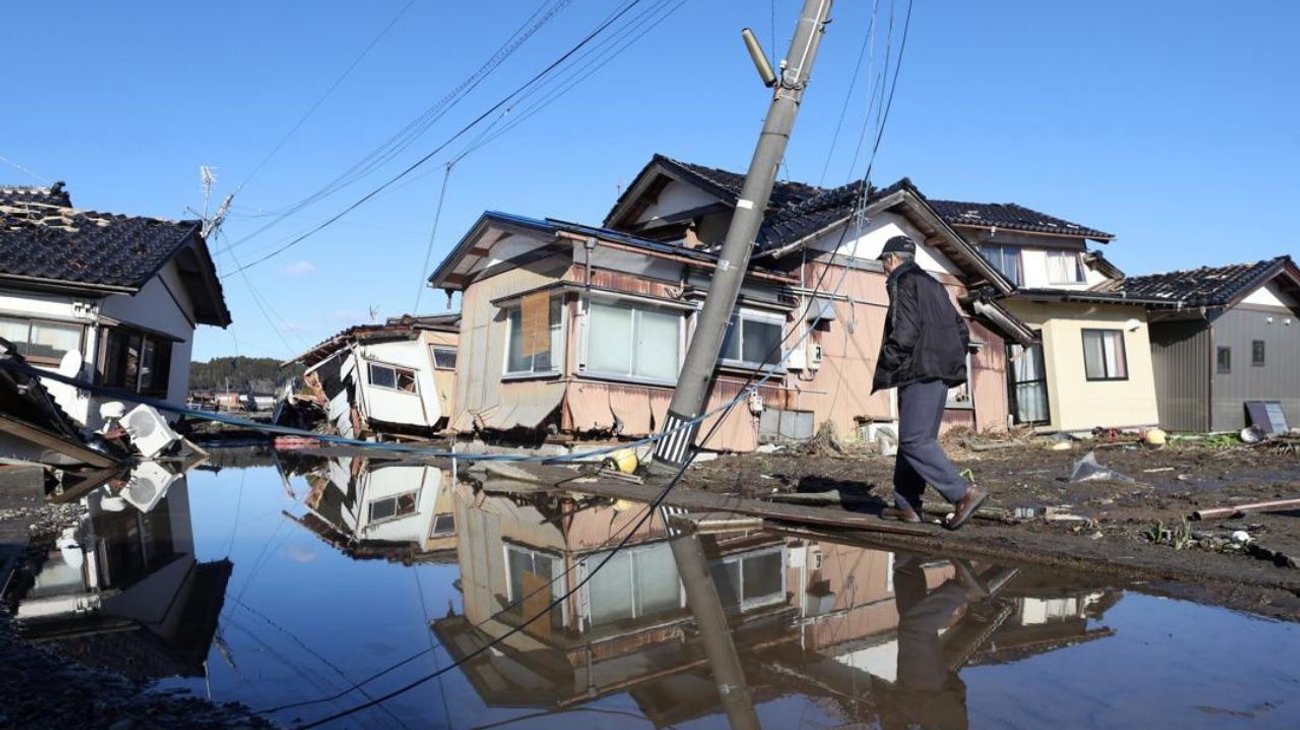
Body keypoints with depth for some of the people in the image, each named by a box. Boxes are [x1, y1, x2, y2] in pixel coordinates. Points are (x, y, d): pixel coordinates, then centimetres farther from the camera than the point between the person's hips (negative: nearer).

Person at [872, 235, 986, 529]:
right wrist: (950, 361, 21)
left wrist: (884, 371, -12)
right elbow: (962, 330, 23)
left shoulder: (903, 283, -4)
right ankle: (906, 504, 12)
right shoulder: (933, 285, 23)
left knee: (915, 441, -11)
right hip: (940, 373, 9)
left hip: (920, 372, -9)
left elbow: (905, 331, -18)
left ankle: (964, 493, -17)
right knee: (914, 439, 11)